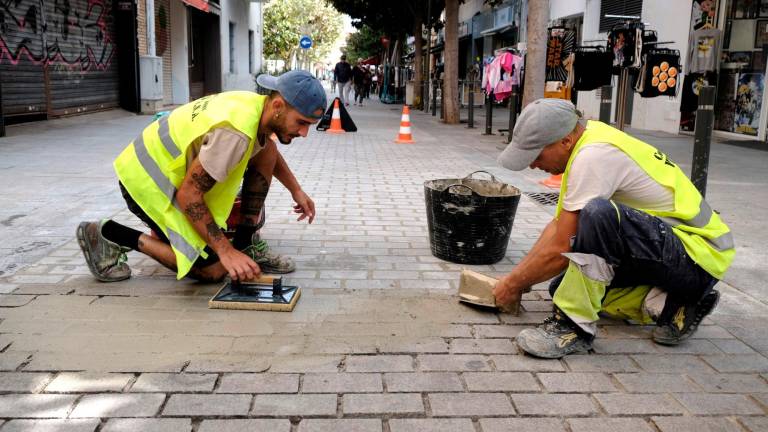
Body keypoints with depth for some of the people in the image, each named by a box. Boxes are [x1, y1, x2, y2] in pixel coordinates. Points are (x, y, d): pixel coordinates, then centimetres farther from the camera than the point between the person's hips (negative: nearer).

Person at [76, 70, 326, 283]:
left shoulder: (258, 105, -4)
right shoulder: (235, 131, -33)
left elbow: (269, 153, 21)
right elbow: (188, 195, -29)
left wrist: (296, 190, 13)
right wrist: (226, 252, -27)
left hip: (171, 166, 9)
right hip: (146, 182, -9)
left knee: (266, 151, 0)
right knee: (214, 269, -11)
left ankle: (246, 244, 6)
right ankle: (109, 235, -3)